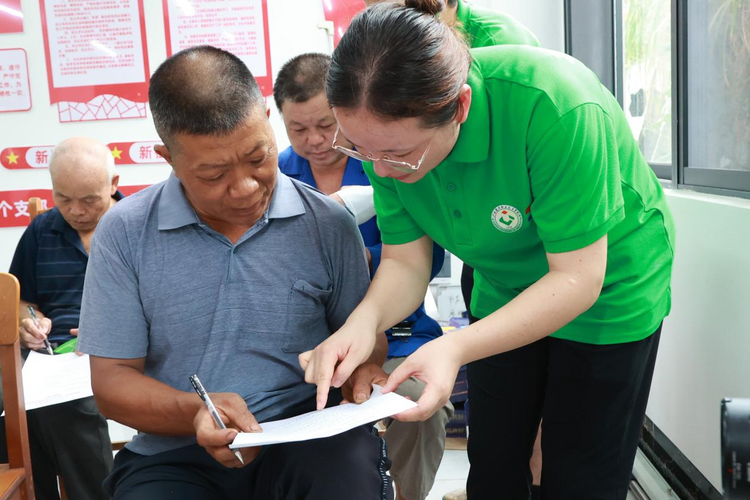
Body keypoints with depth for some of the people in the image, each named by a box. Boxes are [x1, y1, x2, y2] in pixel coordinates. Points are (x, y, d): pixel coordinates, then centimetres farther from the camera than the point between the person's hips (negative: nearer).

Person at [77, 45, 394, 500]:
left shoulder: (330, 225, 0)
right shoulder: (124, 233, -1)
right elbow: (112, 377, 2)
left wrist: (365, 370, -13)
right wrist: (194, 412, -18)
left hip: (307, 440, 0)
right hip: (175, 457, 0)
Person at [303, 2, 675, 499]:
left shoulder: (553, 106, -37)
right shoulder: (388, 132, -20)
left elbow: (578, 278, -32)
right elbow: (404, 260, -13)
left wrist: (455, 348, -42)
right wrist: (364, 320, -34)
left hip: (609, 293, -4)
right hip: (506, 293, 5)